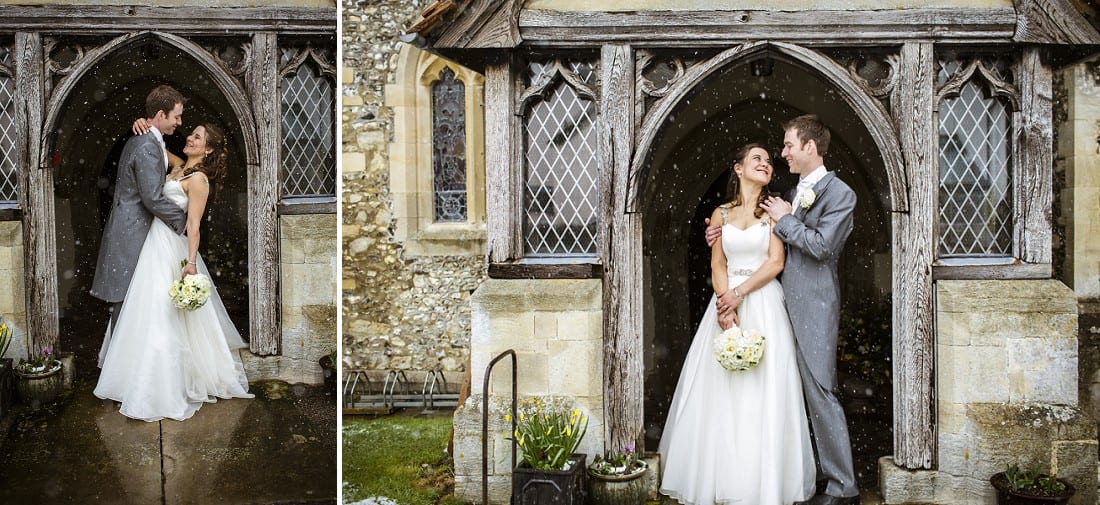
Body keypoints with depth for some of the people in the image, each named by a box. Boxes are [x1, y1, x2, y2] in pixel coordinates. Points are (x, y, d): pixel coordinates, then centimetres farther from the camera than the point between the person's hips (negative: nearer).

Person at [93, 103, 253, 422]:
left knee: (163, 316, -8)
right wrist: (145, 125, -1)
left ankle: (162, 393, -1)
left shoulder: (198, 179, -13)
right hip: (156, 243, 9)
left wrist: (191, 262, -27)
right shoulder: (179, 166, 10)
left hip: (170, 248, -9)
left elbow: (194, 225, -19)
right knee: (152, 312, 17)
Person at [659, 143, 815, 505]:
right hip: (726, 303, 3)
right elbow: (717, 267, 5)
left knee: (762, 395, -4)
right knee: (721, 395, 2)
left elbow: (776, 262, -5)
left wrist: (738, 293, -12)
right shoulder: (721, 214, 11)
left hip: (764, 306, -2)